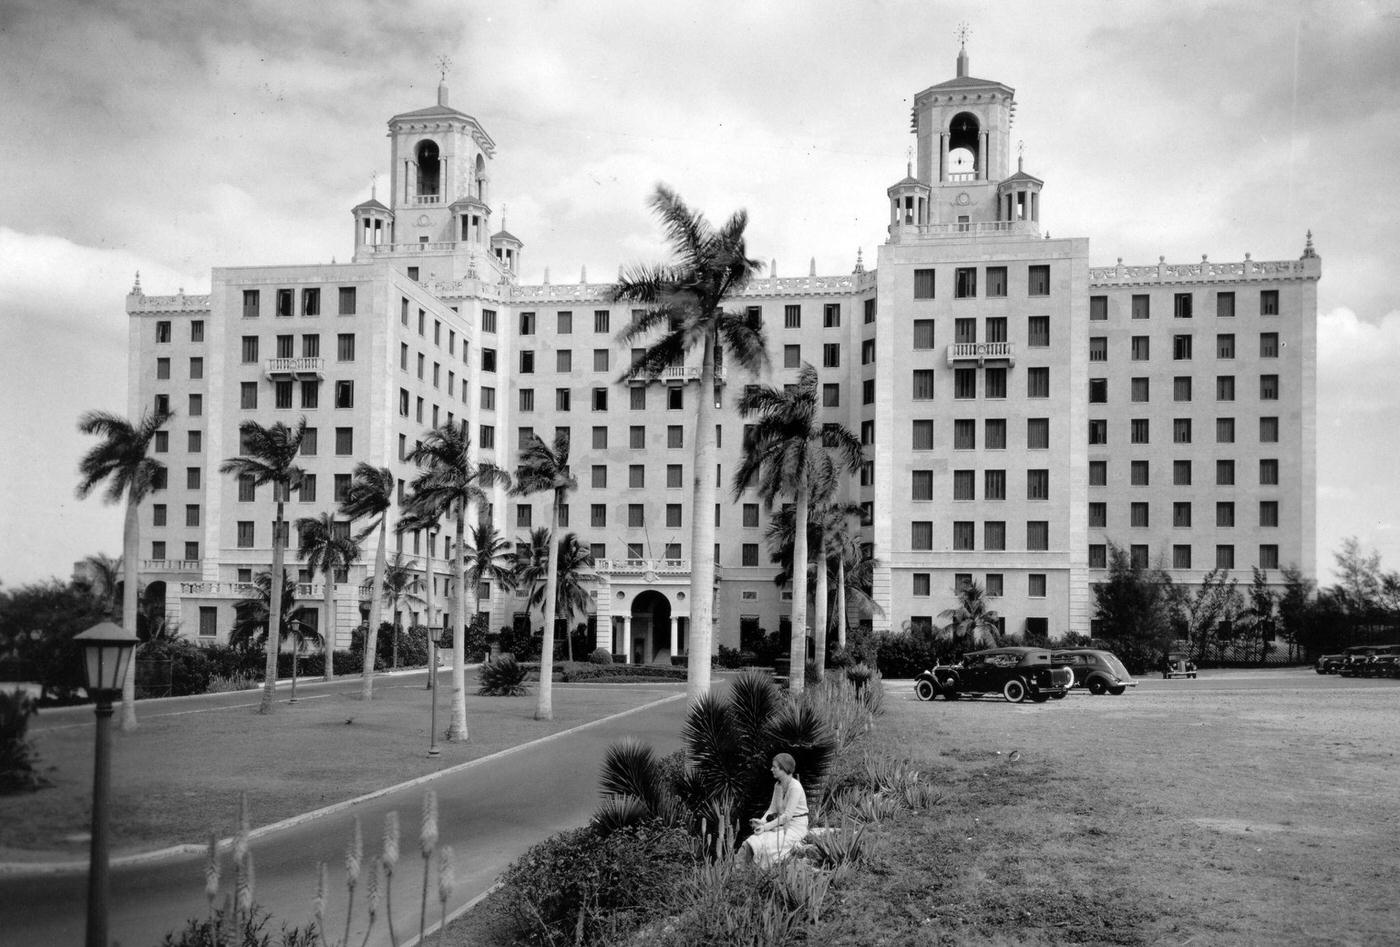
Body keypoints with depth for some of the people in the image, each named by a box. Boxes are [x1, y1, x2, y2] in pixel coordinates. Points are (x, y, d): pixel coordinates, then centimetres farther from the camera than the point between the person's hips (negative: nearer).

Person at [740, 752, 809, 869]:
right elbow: (772, 808, 10)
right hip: (782, 825, 7)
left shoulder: (795, 787, -18)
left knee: (766, 846, -27)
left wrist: (766, 827, -24)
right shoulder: (777, 785, 8)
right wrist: (762, 821, -9)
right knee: (753, 843, -15)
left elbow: (787, 815, -22)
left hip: (796, 827, -7)